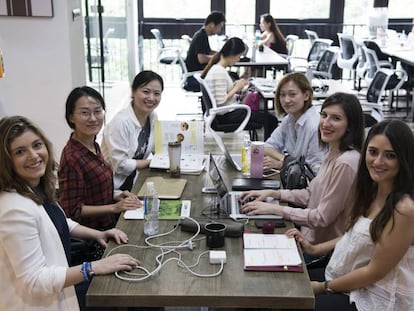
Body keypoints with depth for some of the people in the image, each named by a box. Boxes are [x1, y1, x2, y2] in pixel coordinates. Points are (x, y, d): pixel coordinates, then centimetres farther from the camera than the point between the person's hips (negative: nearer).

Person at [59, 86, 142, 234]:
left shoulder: (94, 146, 5)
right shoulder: (72, 157, -22)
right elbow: (72, 211, -18)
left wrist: (115, 197, 1)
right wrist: (114, 207, -19)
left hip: (108, 223, 8)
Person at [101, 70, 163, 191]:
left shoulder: (153, 117, 1)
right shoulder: (121, 122, -21)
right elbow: (120, 164, -20)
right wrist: (150, 162, -11)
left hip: (137, 179, 7)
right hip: (116, 185, -7)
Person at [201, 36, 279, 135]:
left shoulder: (216, 67, 7)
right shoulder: (219, 72, -22)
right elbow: (221, 102, -26)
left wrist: (235, 85, 2)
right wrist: (236, 88, -15)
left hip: (227, 112, 11)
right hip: (226, 116, -11)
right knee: (271, 120, -10)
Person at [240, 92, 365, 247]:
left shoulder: (346, 163, -24)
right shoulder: (333, 153, 5)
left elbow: (322, 218, -22)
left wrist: (275, 209, -19)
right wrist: (273, 193, 3)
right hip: (311, 235, 8)